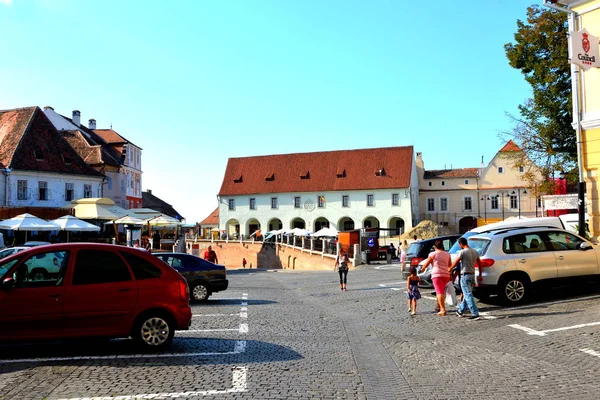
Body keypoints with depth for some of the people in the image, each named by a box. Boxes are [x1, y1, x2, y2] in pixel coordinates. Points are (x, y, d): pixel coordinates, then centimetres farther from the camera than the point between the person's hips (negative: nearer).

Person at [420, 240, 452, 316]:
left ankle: (443, 310, -22)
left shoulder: (433, 254, -2)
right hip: (446, 275, 5)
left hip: (437, 274, -5)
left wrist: (422, 269, 23)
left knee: (439, 292, -11)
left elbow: (426, 264, 3)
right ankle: (438, 307, 27)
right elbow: (450, 265, 19)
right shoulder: (447, 254, 11)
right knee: (442, 291, 22)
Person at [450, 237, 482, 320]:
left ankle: (475, 314, -13)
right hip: (472, 275, 8)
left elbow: (455, 263, -9)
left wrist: (449, 269, 9)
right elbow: (479, 264, 13)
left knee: (468, 295, -7)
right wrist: (480, 275, 20)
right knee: (467, 294, 17)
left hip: (465, 275, -8)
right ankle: (460, 311, 30)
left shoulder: (462, 252, -13)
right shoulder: (475, 251, 9)